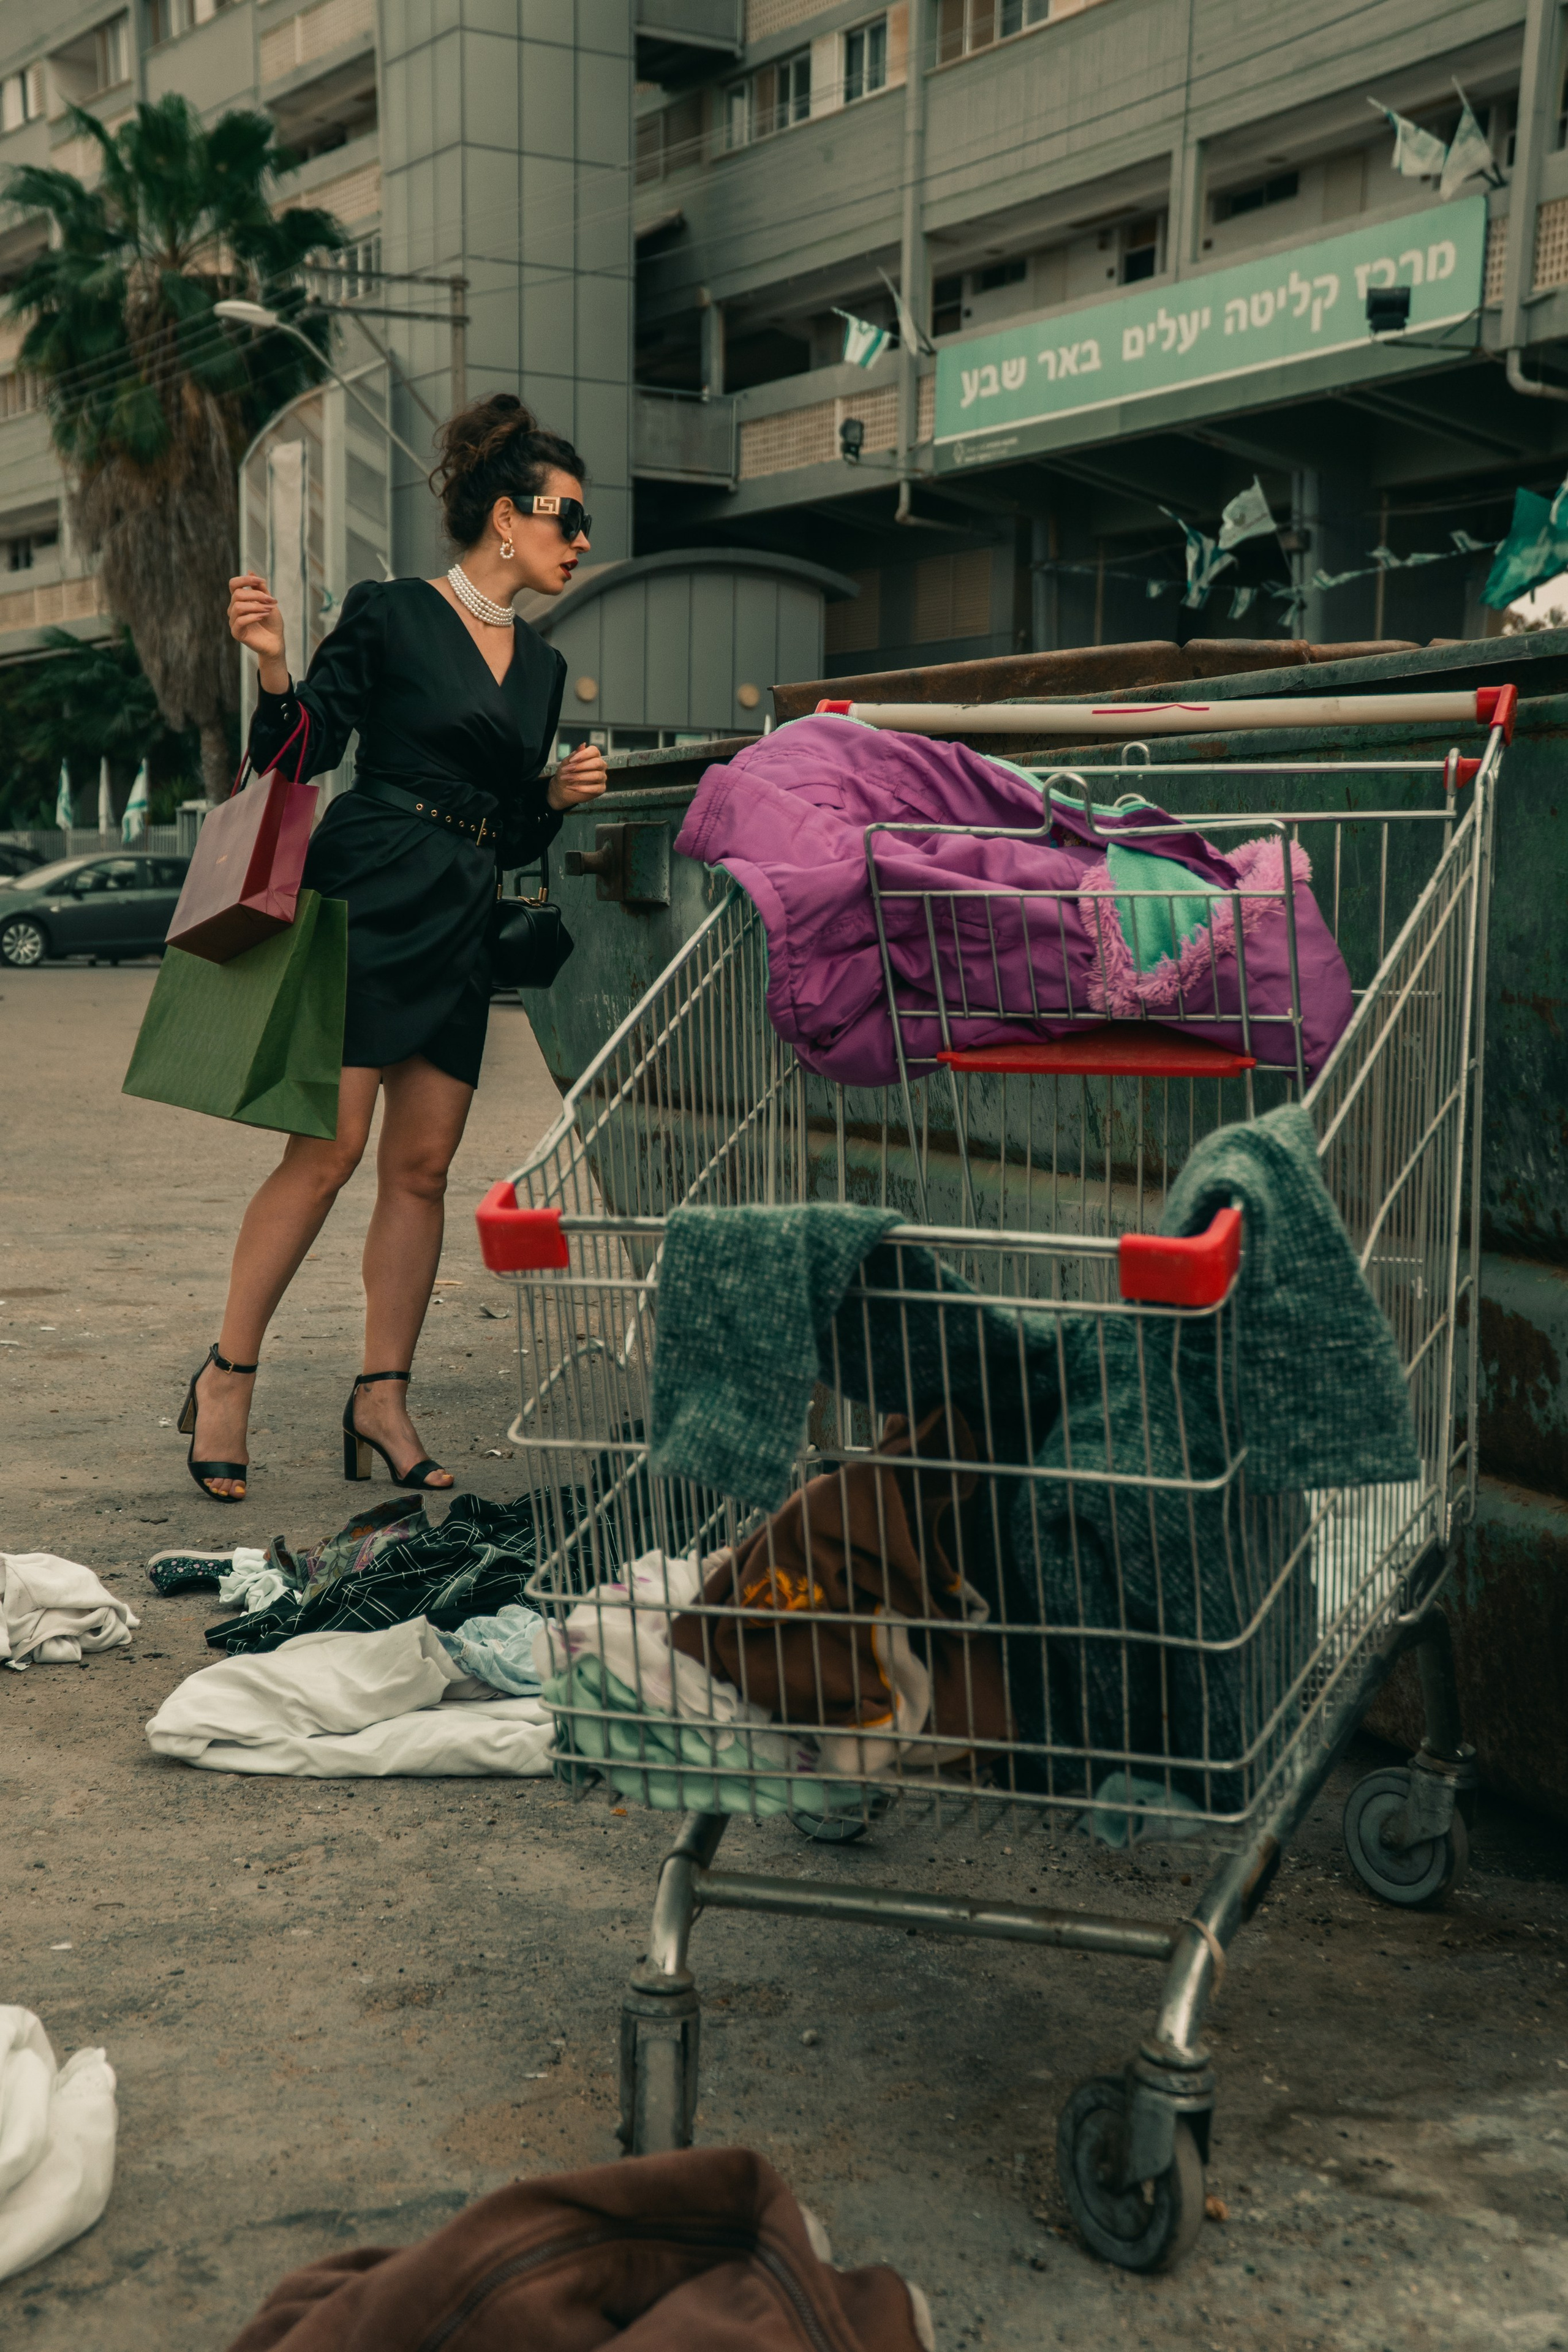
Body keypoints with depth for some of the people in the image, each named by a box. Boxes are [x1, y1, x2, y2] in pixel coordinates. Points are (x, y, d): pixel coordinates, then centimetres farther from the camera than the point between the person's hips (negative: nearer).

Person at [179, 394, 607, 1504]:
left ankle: (384, 1398, 10)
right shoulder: (391, 614, -1)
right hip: (369, 903, -6)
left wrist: (560, 796, 3)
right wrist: (273, 668, -20)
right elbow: (301, 752, -4)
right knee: (327, 1151, -10)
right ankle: (226, 1376, 3)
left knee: (422, 1166, 4)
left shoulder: (542, 665, 18)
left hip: (463, 926, 6)